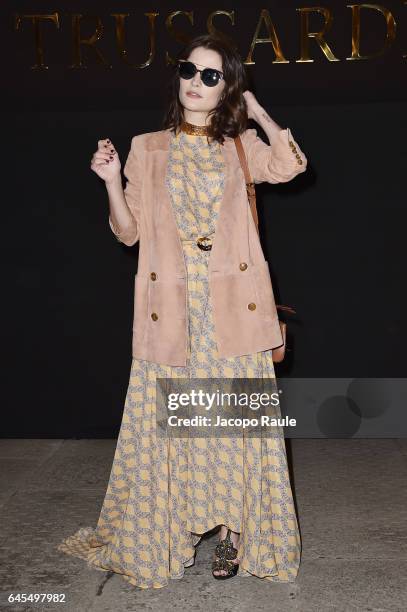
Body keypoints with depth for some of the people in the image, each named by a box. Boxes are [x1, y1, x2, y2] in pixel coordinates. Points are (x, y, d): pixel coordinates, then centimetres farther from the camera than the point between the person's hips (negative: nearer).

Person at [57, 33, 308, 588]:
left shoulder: (241, 147, 10)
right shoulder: (147, 149, 11)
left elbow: (290, 165, -10)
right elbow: (128, 232, 7)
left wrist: (256, 111, 1)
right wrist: (111, 181, -8)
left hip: (232, 306, 0)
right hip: (171, 308, 1)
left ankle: (235, 530, 18)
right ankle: (176, 533, 21)